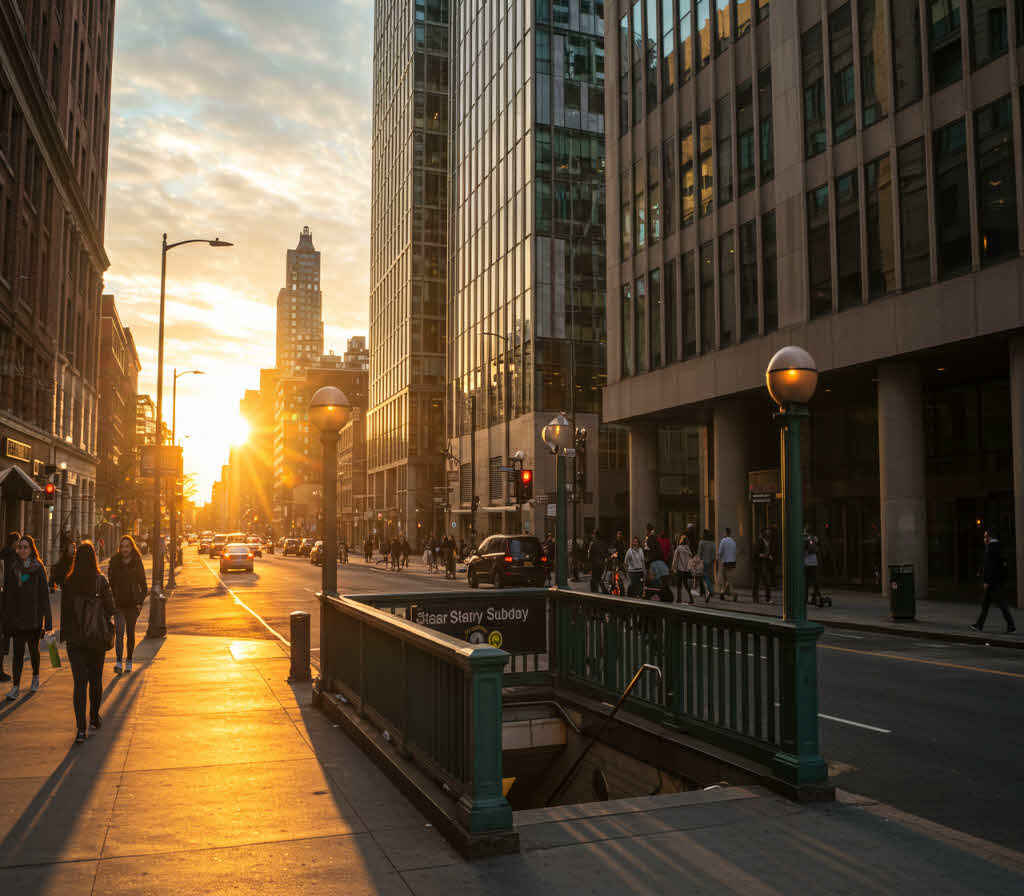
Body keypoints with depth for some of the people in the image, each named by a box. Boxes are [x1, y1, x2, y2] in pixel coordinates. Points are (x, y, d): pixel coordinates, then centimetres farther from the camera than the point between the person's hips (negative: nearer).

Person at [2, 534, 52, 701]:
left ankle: (35, 677, 34)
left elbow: (44, 594, -2)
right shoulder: (12, 567, 4)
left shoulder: (39, 568, -1)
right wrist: (6, 616, 0)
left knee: (33, 649, 13)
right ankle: (16, 686, -3)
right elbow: (7, 592, 5)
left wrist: (46, 619, -6)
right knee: (18, 651, -5)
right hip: (17, 617, 1)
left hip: (34, 616, -1)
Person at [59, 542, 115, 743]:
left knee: (79, 683, 0)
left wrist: (65, 636, 9)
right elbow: (111, 609, -10)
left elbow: (64, 611, 0)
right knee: (96, 679, 18)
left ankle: (81, 729, -7)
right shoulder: (101, 581, -11)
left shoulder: (68, 583, -5)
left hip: (75, 640, 1)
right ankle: (94, 718, 32)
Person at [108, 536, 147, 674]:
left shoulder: (137, 563, -1)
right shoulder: (114, 563, -1)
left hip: (133, 603, 1)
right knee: (120, 632, -13)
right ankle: (118, 662, -16)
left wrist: (140, 601, -4)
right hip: (118, 604, -1)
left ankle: (129, 662, 21)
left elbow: (143, 585, 4)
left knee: (130, 633, 9)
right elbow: (110, 583, 4)